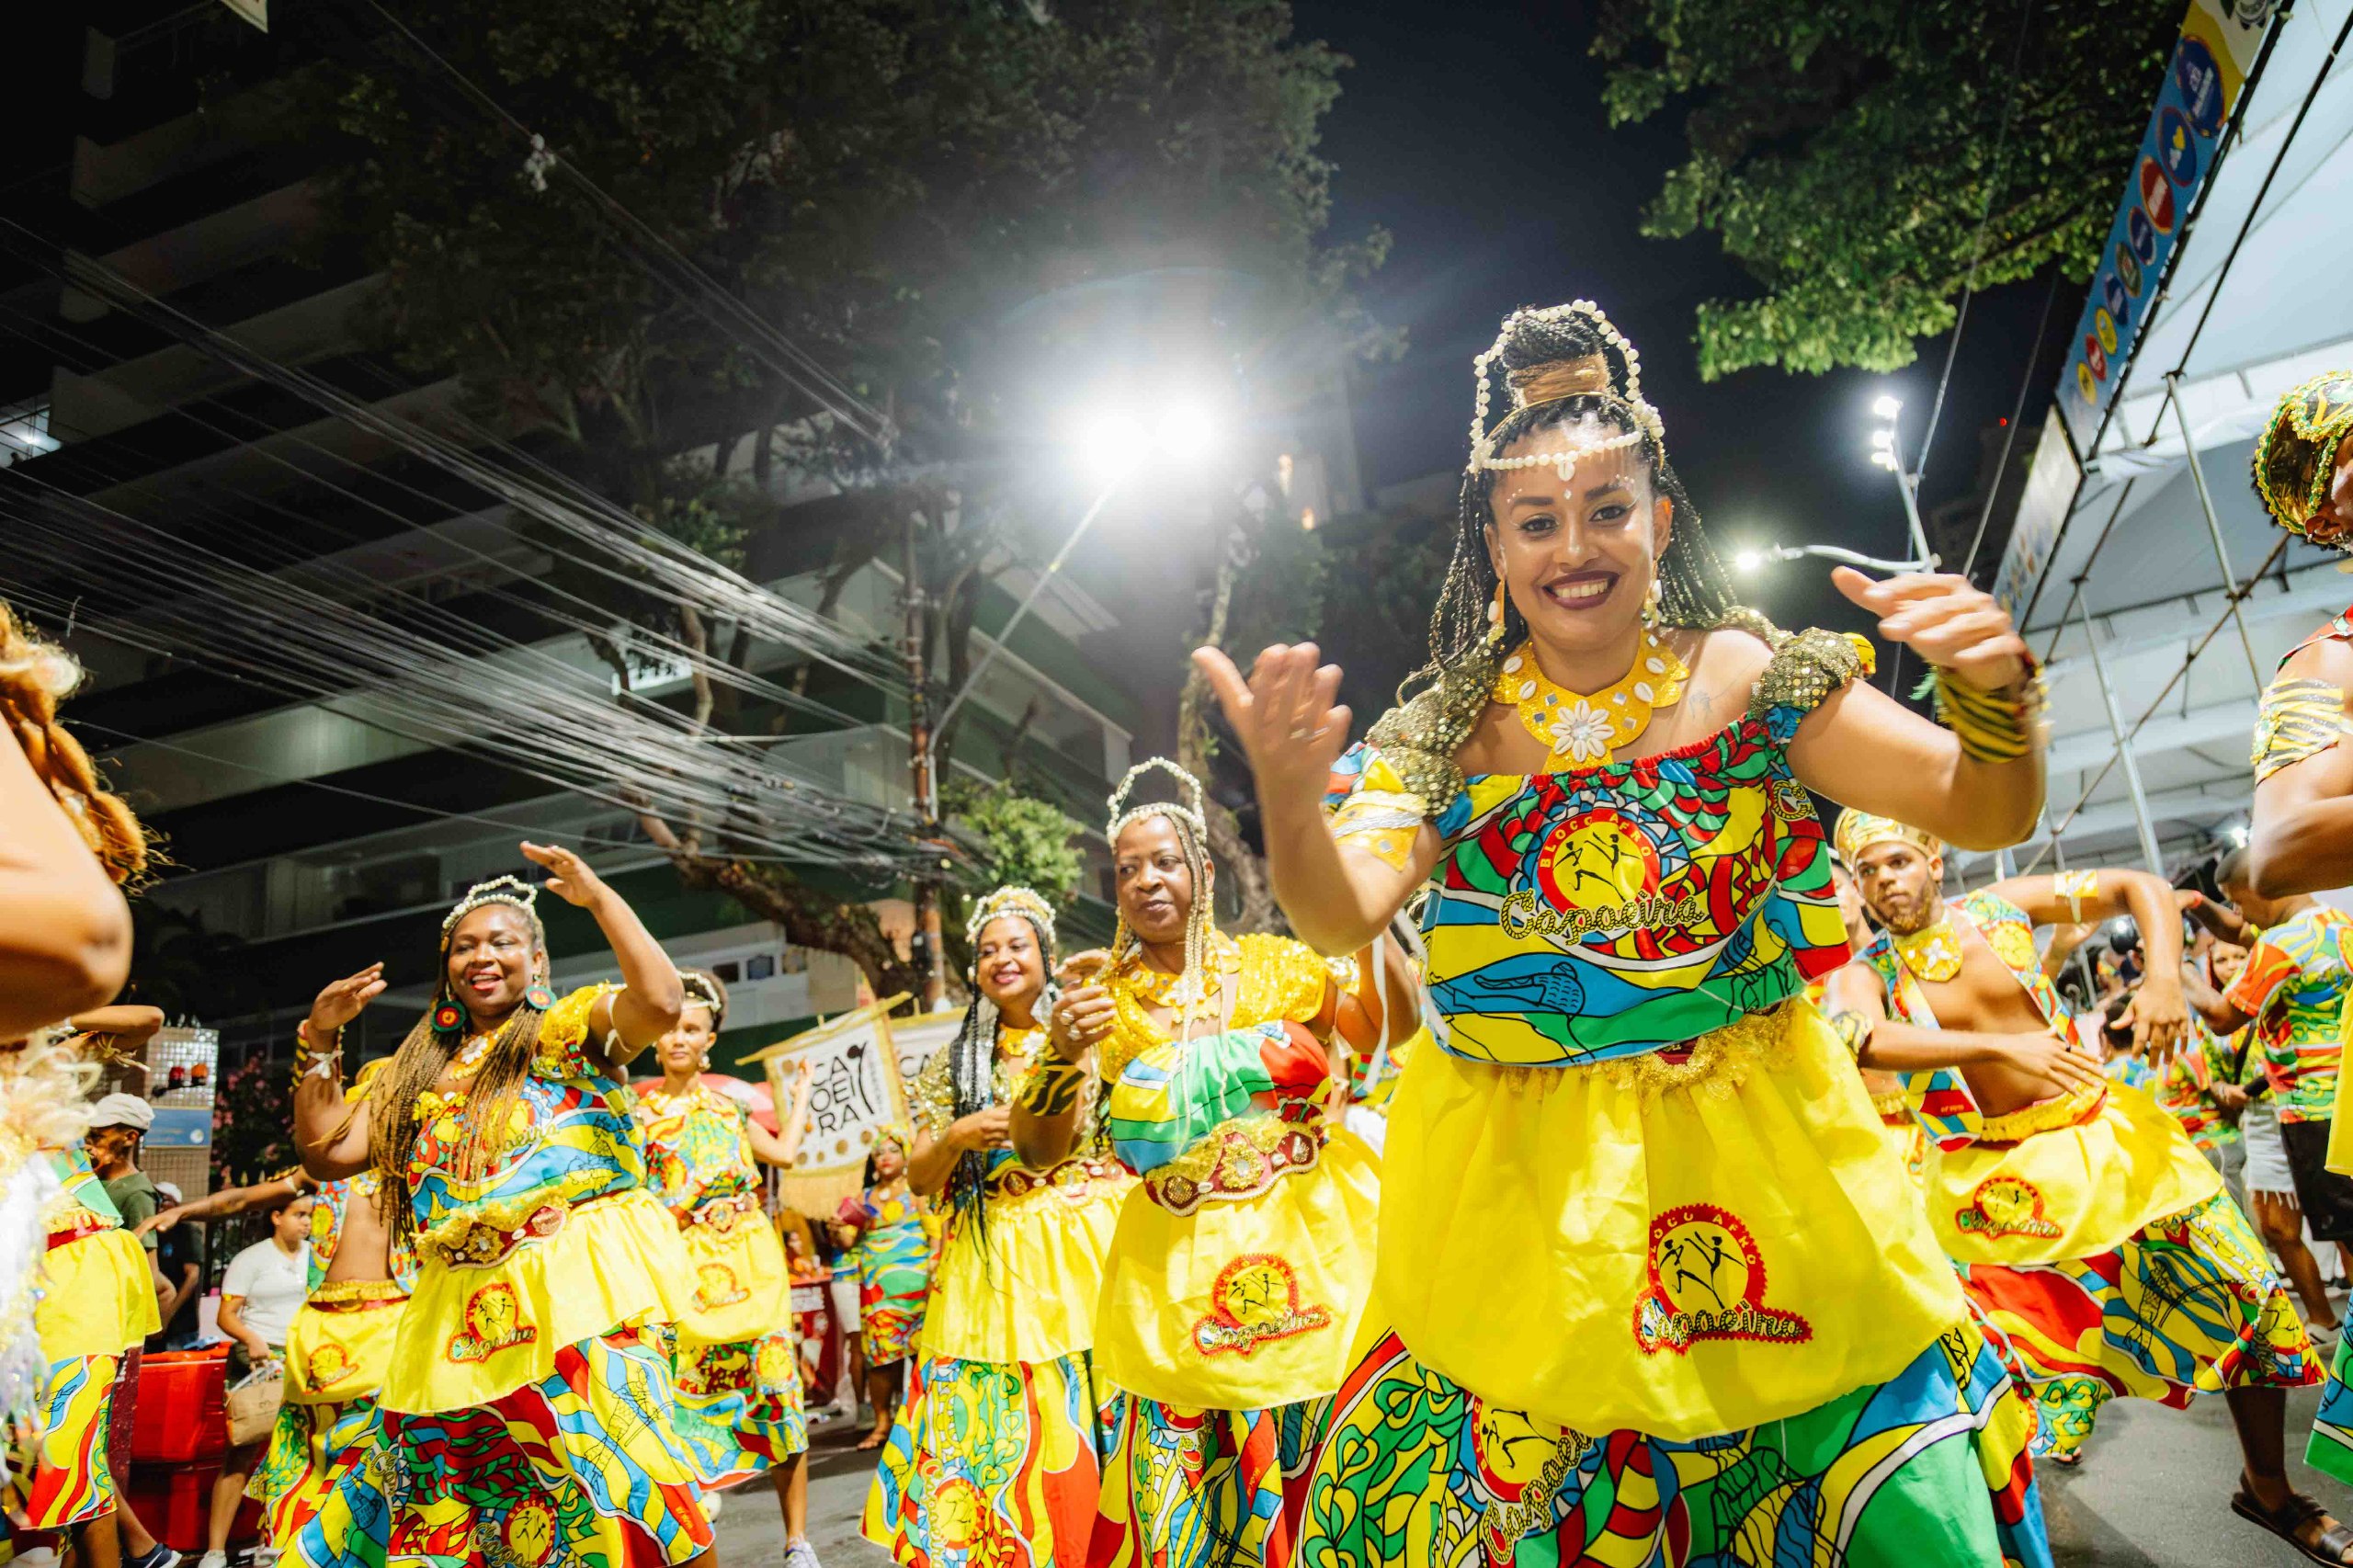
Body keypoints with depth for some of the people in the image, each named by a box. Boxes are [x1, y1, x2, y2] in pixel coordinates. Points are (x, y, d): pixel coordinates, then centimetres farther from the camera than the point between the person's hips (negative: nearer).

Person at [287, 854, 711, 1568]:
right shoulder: (419, 1073, 22)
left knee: (620, 1486, -13)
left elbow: (660, 1001, -15)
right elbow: (326, 1152, 17)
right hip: (458, 1318, 6)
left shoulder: (574, 1026, 6)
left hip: (578, 1298, -6)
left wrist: (598, 897, -11)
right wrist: (320, 1041, 11)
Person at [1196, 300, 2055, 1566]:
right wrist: (1288, 793, -35)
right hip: (1523, 1196, 0)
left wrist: (1996, 695, -26)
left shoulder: (1750, 679, -2)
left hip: (1762, 1162, 1)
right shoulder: (1441, 738, -2)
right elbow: (1341, 916, -14)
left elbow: (1983, 813, -4)